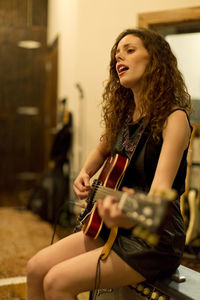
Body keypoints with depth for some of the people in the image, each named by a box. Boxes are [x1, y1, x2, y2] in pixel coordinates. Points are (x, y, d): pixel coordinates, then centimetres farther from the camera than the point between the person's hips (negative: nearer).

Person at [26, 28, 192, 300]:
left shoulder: (173, 117, -17)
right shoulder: (123, 113, 6)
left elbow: (161, 188, -30)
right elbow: (102, 150, 25)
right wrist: (84, 175, 4)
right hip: (114, 228, 7)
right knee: (36, 269, -3)